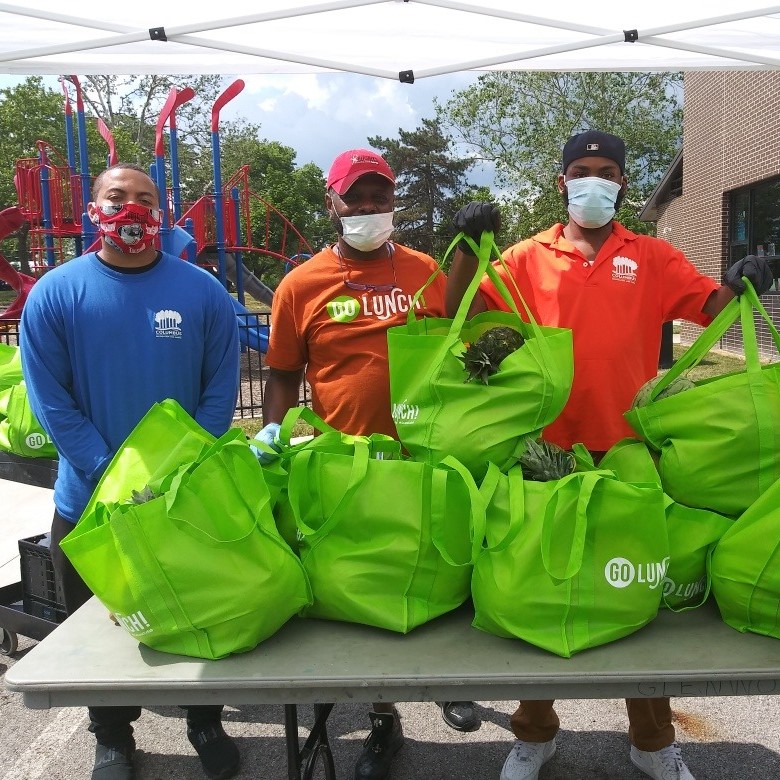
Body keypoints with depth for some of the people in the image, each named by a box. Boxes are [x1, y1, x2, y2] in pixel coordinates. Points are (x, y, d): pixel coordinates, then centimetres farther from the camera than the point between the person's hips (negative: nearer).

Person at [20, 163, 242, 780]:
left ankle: (207, 723, 40)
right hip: (91, 499, 0)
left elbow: (221, 388, -4)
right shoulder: (54, 294, -5)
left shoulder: (203, 291, -4)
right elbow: (50, 399, -9)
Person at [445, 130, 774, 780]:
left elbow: (709, 307, 4)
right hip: (545, 449, 0)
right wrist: (468, 247, -15)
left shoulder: (653, 258, 7)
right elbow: (463, 313, -2)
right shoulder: (528, 257, 5)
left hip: (630, 450, 1)